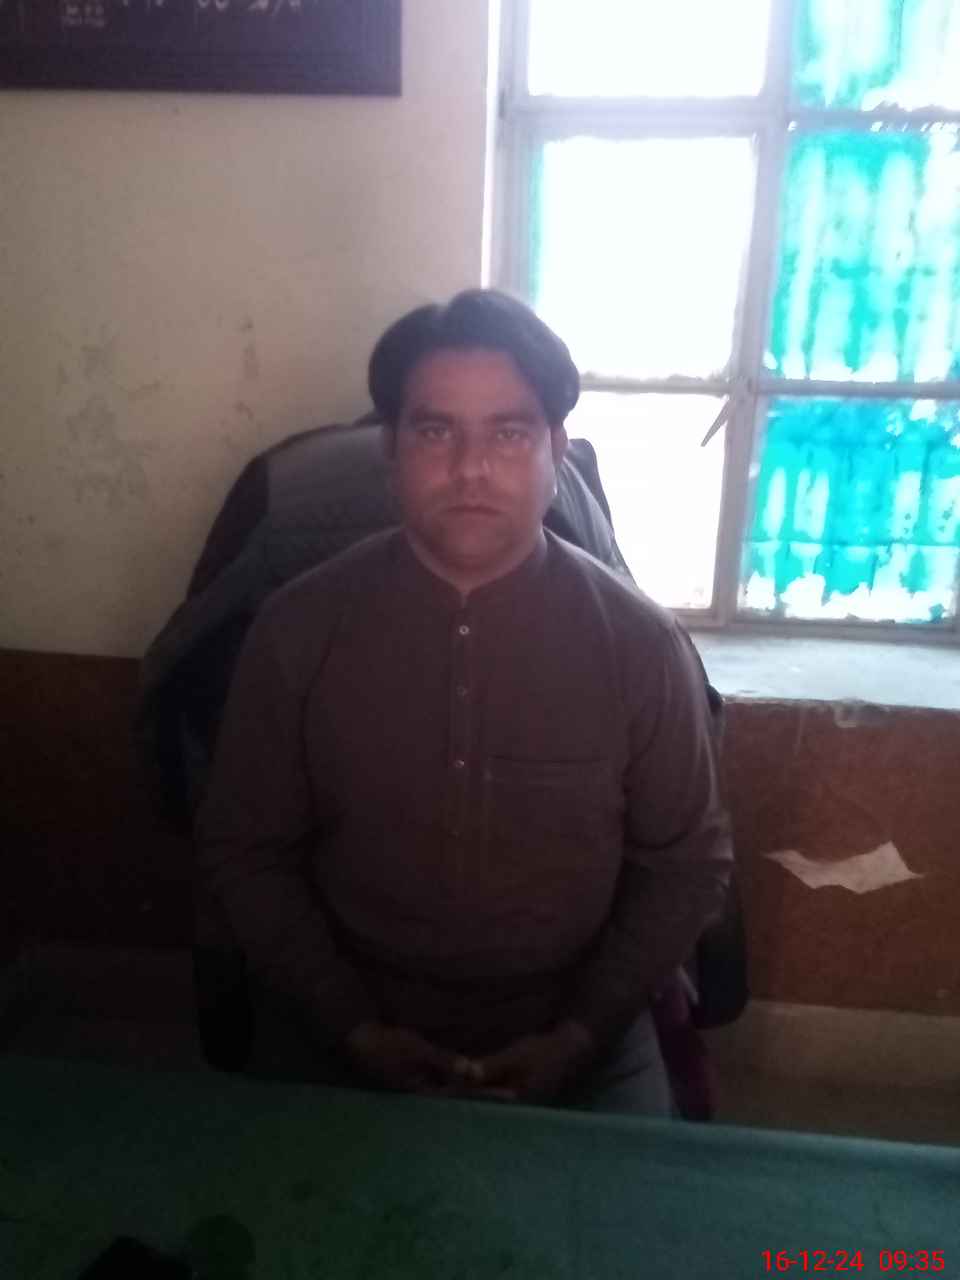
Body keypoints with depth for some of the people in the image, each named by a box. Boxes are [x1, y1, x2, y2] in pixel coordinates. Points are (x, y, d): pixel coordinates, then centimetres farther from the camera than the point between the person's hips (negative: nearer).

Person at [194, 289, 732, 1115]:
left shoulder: (639, 640, -11)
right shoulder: (299, 629, -10)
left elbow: (686, 864, -2)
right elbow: (246, 852, -2)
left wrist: (581, 1034, -10)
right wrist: (353, 1027, -9)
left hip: (572, 1034, 1)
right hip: (347, 1030, 0)